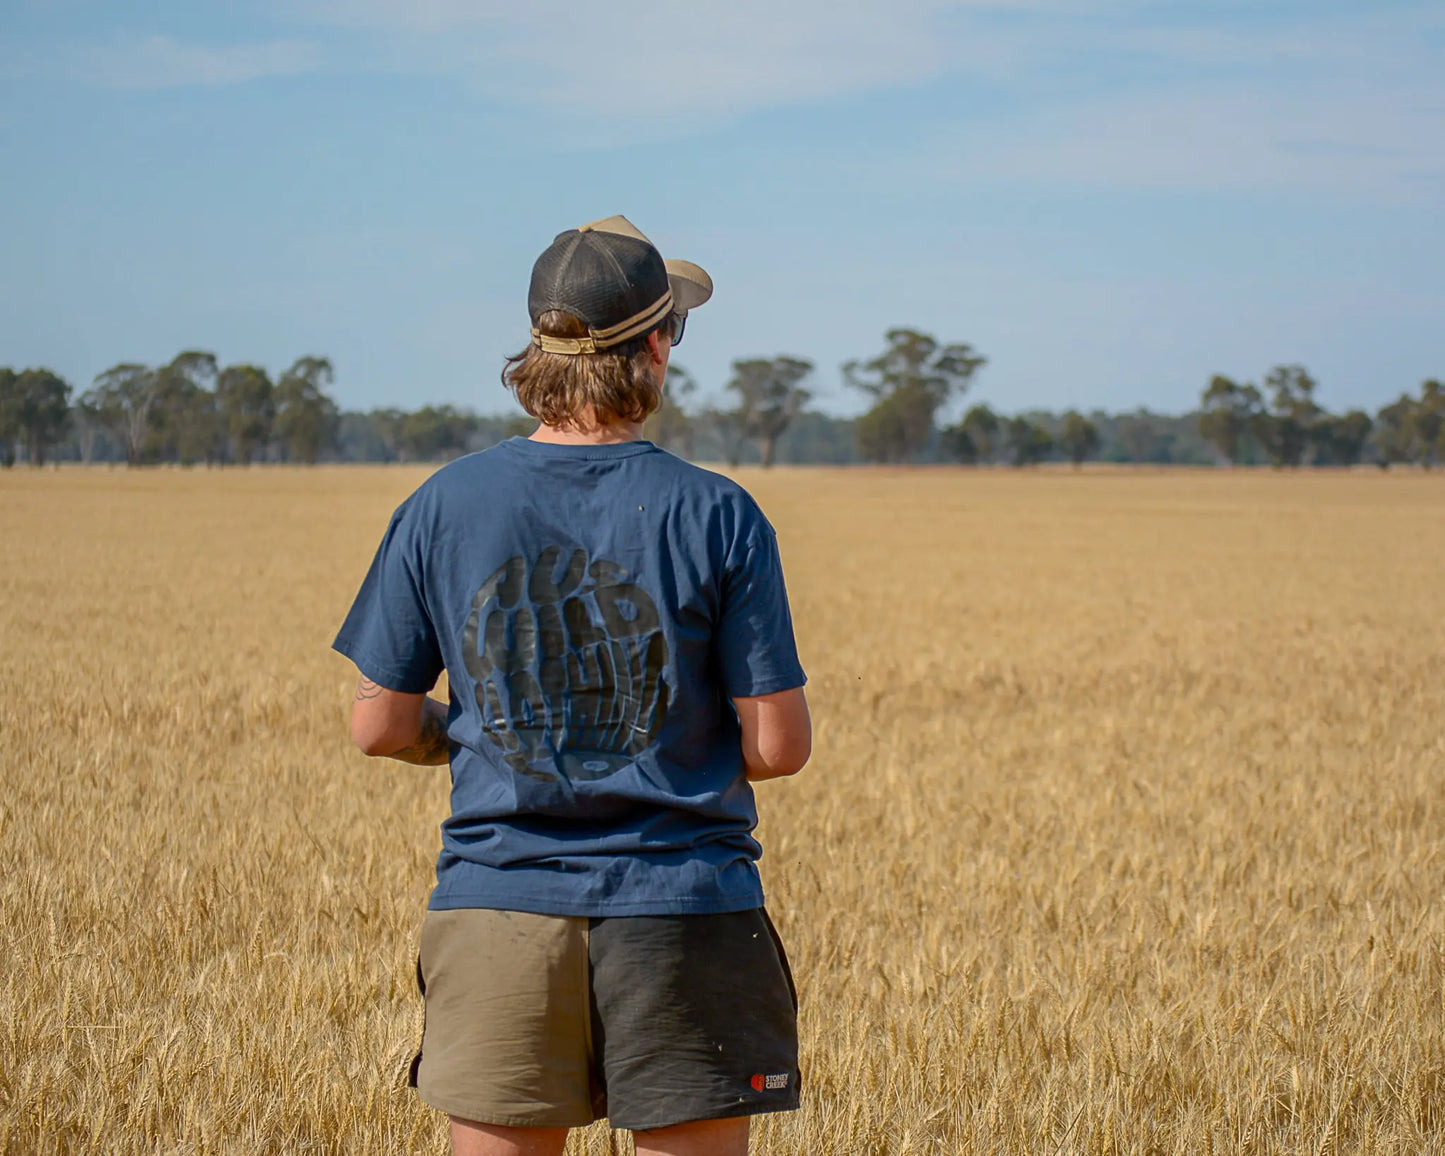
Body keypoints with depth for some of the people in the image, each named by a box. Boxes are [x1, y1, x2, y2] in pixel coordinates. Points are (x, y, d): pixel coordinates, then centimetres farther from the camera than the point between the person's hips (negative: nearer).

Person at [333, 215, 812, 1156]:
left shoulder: (443, 508, -3)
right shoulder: (717, 516, -8)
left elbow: (381, 726, 2)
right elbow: (779, 746, -7)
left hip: (499, 912, 2)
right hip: (681, 912, -2)